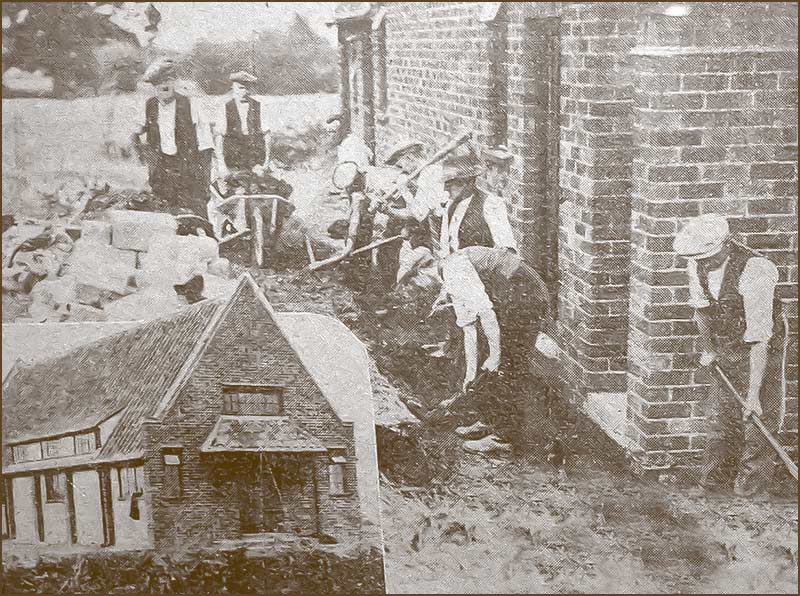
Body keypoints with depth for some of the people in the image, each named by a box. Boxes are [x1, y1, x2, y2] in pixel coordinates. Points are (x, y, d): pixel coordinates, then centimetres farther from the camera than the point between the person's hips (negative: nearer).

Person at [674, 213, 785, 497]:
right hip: (723, 347, 6)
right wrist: (706, 347, 12)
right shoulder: (696, 264, -14)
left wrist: (753, 394, -33)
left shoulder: (753, 273, -34)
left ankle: (754, 473, 19)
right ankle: (715, 471, 29)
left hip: (758, 348, -6)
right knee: (718, 412, 12)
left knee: (757, 415, -2)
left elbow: (759, 339, -33)